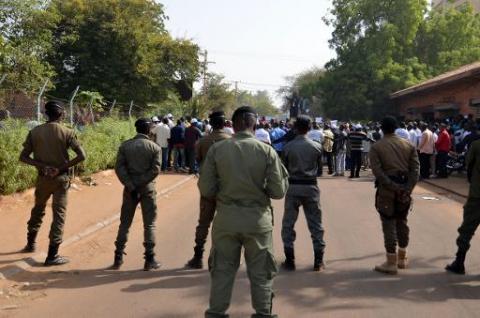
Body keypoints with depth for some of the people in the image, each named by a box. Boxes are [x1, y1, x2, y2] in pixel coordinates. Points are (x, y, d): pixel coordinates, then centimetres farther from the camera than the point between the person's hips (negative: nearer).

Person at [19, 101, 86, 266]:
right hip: (61, 178, -3)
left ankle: (30, 243, 39)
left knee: (38, 210, 24)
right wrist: (63, 167, -12)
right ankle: (52, 256, 1)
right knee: (59, 215, 2)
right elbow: (81, 156, -17)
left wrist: (41, 166, -9)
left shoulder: (35, 132, -1)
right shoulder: (67, 132, -8)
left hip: (43, 178, 3)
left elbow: (23, 157, -3)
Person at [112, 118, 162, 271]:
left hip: (130, 188, 2)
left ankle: (118, 258, 14)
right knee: (149, 224, 5)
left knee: (125, 223, 12)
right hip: (147, 189, -2)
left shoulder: (125, 145, 2)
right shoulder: (155, 147, -3)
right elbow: (155, 169, -13)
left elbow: (119, 167, -7)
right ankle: (149, 260, 4)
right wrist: (141, 183, -13)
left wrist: (131, 186, -11)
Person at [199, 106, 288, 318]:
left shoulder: (217, 149, -5)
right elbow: (278, 192, -7)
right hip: (258, 219, -1)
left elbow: (206, 190, -4)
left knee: (222, 270, 14)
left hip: (226, 218, 1)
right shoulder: (267, 151, -8)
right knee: (260, 273, 13)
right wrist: (284, 175, 12)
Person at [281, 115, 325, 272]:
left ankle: (290, 260, 10)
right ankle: (318, 261, 12)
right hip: (311, 186, 1)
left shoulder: (288, 147, -7)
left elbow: (285, 167, 1)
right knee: (315, 224, 9)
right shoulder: (316, 147, -4)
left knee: (288, 224, 9)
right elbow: (319, 167, 8)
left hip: (293, 186, -1)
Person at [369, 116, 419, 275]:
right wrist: (407, 189, -11)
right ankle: (402, 258, 27)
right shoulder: (408, 145, 6)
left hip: (386, 190, -4)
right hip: (405, 188, 4)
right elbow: (415, 168, -4)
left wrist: (394, 188, -16)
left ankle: (391, 263, 5)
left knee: (389, 225, 1)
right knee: (402, 222, 17)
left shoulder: (376, 147, -4)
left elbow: (378, 172, -16)